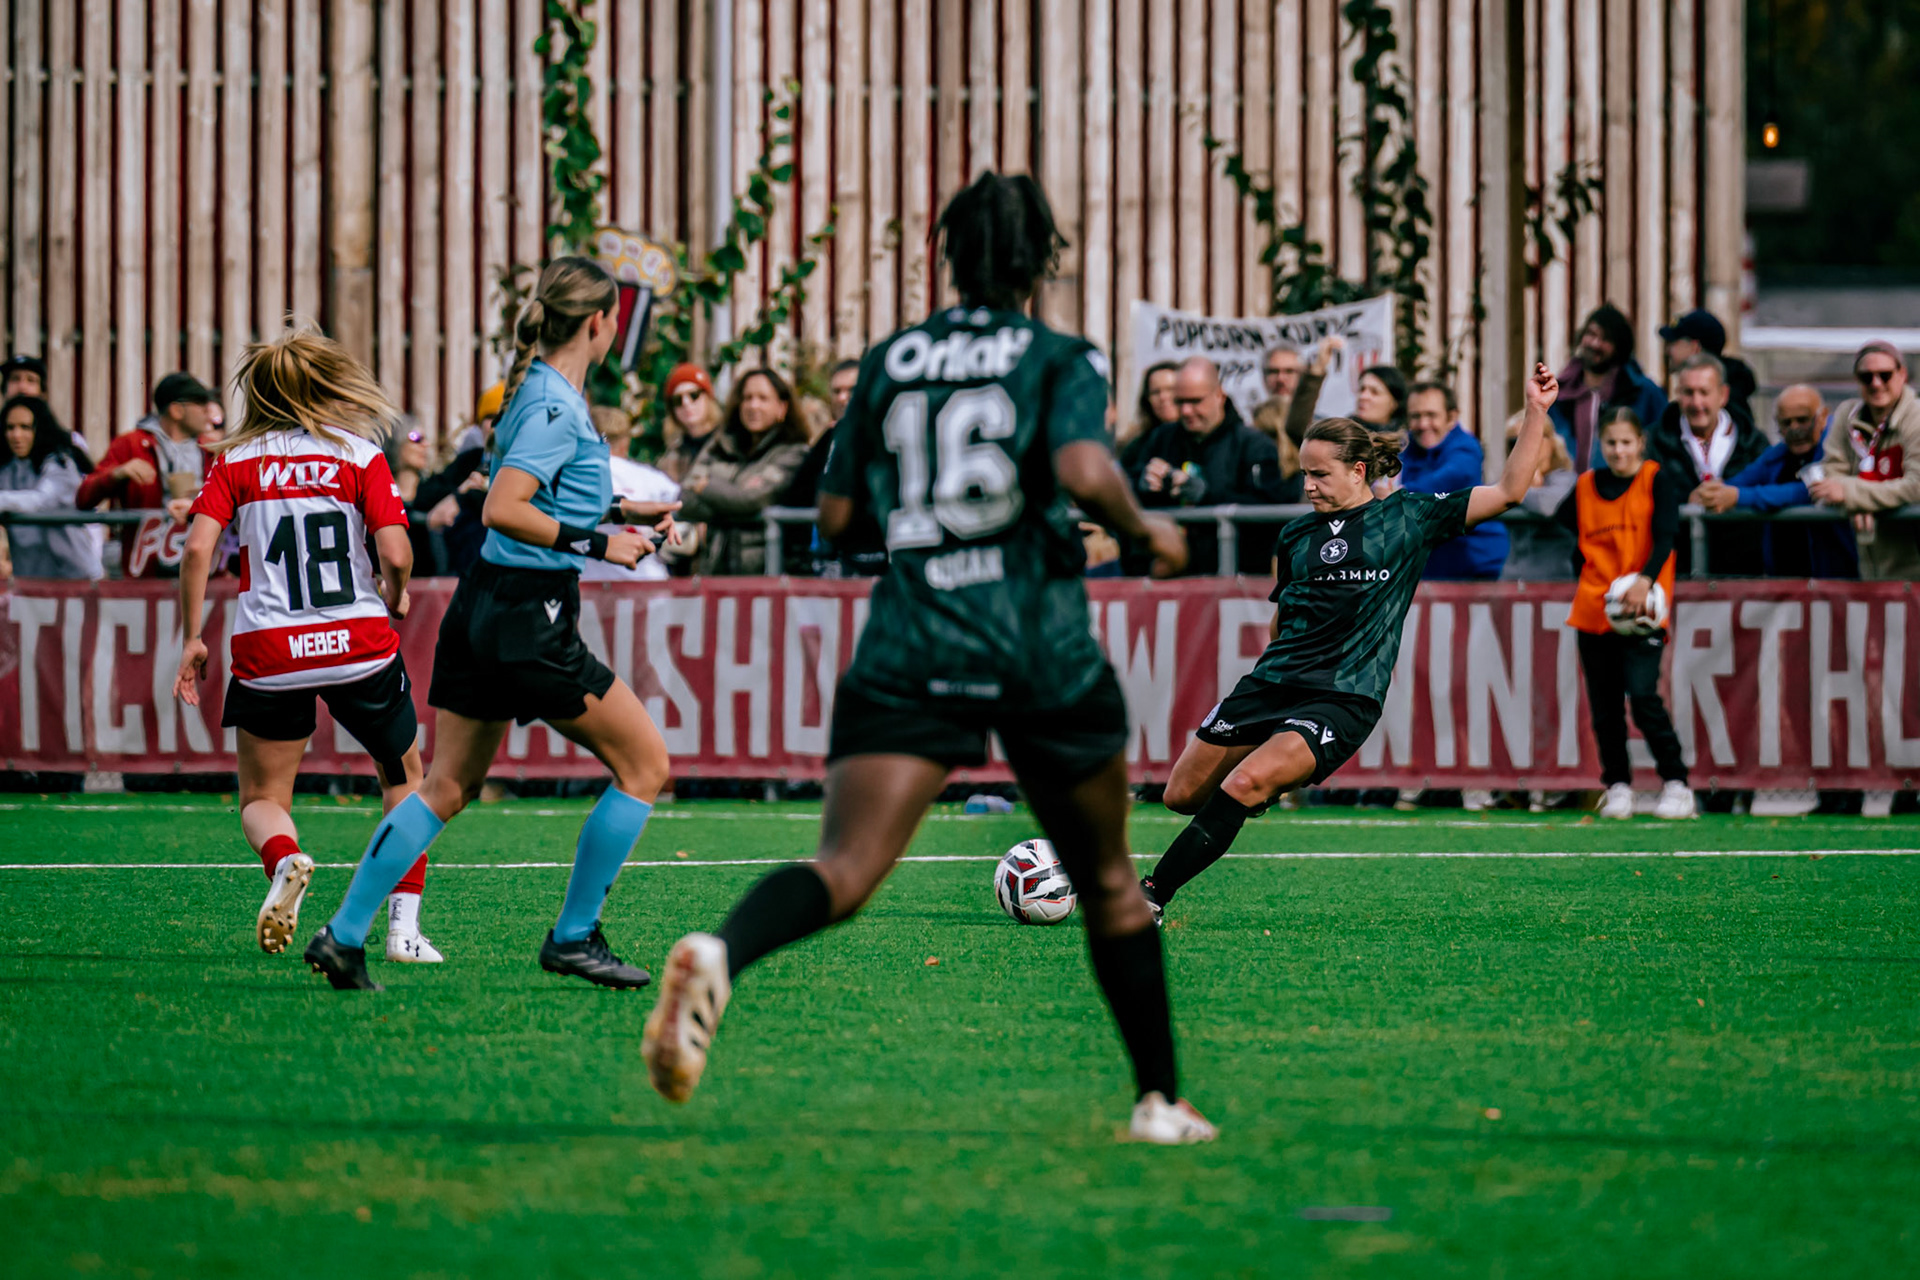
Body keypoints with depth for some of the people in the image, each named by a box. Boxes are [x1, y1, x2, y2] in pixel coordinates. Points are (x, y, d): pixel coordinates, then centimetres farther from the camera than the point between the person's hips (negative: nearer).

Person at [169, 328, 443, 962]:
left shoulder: (235, 462, 4)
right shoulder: (361, 456, 0)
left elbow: (197, 548, -7)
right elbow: (396, 555, -8)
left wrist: (192, 638, 1)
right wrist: (395, 597, 13)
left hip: (268, 650, 1)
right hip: (359, 644, -1)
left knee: (262, 799, 15)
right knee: (404, 776, 21)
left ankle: (284, 859, -21)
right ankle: (404, 927, 10)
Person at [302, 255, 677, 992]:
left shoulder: (542, 393, 12)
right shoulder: (556, 405, -15)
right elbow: (502, 509, -23)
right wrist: (597, 544, -20)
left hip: (484, 606, 10)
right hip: (529, 618, -10)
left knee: (447, 786, 13)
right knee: (645, 765, 1)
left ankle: (343, 936, 10)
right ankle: (573, 938, 5)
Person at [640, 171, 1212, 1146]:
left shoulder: (888, 362, 12)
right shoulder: (1063, 361, 2)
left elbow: (834, 514, 15)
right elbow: (1085, 475, -17)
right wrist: (1146, 531, 2)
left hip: (908, 652, 2)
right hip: (1040, 649, -2)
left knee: (846, 869, -16)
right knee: (1107, 882, 19)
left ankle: (719, 954, -47)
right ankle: (1160, 1100, 26)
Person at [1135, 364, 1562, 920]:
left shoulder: (1409, 516, 2)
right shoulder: (1295, 536, 13)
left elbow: (1508, 492, -1)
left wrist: (1537, 413, -7)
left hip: (1341, 700, -6)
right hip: (1271, 683, 6)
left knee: (1243, 786, -26)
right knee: (1182, 795, 4)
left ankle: (1151, 895, -22)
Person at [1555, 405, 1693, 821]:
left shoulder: (1657, 479, -1)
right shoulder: (1586, 486, 11)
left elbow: (1665, 536, -13)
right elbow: (1556, 531, 24)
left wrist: (1645, 580, -28)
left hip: (1641, 610, -4)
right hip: (1593, 610, 4)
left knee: (1643, 695, -16)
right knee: (1604, 704, 4)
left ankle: (1675, 783, -8)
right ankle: (1617, 786, 16)